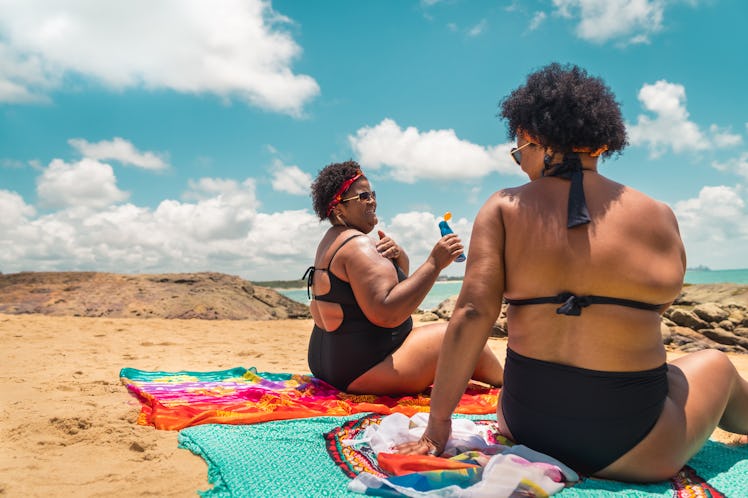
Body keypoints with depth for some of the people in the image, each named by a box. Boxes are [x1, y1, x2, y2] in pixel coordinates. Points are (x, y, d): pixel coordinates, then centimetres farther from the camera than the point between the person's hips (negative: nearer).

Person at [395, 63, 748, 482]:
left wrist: (438, 426, -9)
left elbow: (472, 312, -14)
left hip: (526, 428, 1)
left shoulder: (504, 209, -8)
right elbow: (662, 303, 9)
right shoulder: (659, 217, -5)